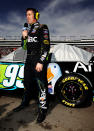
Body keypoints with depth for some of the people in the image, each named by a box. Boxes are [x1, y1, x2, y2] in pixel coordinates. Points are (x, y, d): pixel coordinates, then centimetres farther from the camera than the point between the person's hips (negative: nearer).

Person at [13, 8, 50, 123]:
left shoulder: (42, 27, -2)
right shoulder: (27, 29, 20)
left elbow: (46, 46, -12)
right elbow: (23, 46, 20)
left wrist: (41, 62, -21)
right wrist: (24, 37, 2)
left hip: (39, 59, -7)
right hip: (29, 60, 8)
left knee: (41, 84, -5)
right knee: (27, 83, 16)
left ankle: (43, 109, 7)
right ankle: (25, 103, 34)